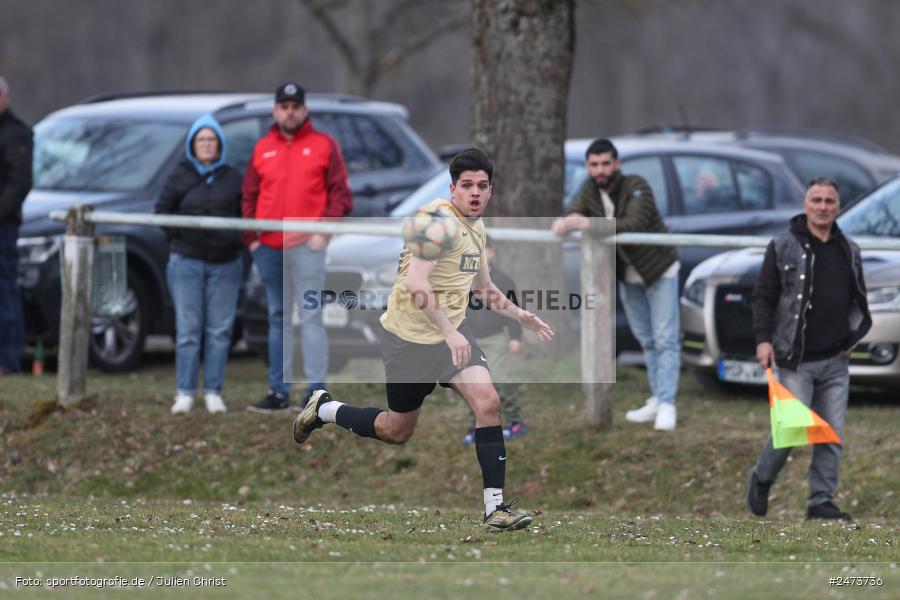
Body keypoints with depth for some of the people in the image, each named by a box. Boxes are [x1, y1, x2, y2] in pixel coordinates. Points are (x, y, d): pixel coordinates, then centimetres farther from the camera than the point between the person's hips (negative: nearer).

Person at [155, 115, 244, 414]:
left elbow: (246, 214, 11)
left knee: (219, 330, 0)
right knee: (188, 329, -5)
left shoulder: (233, 178, 8)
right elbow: (162, 210, 11)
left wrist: (238, 238, -4)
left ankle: (213, 393, 5)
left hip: (225, 264, 1)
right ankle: (185, 393, -2)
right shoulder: (180, 176, 5)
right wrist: (177, 234, -1)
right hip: (186, 262, -1)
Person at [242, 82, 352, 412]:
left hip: (306, 247, -4)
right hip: (268, 248, 5)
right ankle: (279, 391, 13)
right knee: (278, 319, 9)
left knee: (311, 317, -9)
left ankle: (316, 391, -10)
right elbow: (249, 197, 16)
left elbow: (341, 194, 1)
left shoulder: (323, 145, 4)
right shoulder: (262, 149, 14)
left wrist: (325, 230, -10)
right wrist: (250, 237, 6)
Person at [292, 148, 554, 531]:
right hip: (410, 336, -7)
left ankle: (496, 507, -16)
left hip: (451, 330, 7)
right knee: (396, 431, 8)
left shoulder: (476, 228, 10)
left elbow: (483, 289, 27)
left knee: (487, 402, -17)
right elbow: (416, 284, -30)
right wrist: (449, 332, -34)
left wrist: (521, 317, 18)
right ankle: (324, 409, 35)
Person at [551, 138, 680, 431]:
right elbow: (574, 214, -13)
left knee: (665, 340, -8)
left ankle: (667, 406, -11)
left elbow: (635, 224, -40)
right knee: (646, 341, 11)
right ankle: (657, 399, 17)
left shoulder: (636, 187, -25)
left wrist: (591, 224, -49)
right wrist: (564, 223, -39)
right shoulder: (590, 189, -5)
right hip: (627, 275, 6)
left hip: (659, 271, -6)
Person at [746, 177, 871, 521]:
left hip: (836, 362, 5)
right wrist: (763, 339, -11)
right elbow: (763, 297, -1)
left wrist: (853, 337, 10)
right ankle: (761, 480, 17)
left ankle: (821, 500, 9)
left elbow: (859, 300, 22)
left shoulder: (849, 251, 13)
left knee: (833, 434, 2)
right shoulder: (783, 247, -1)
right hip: (796, 362, -5)